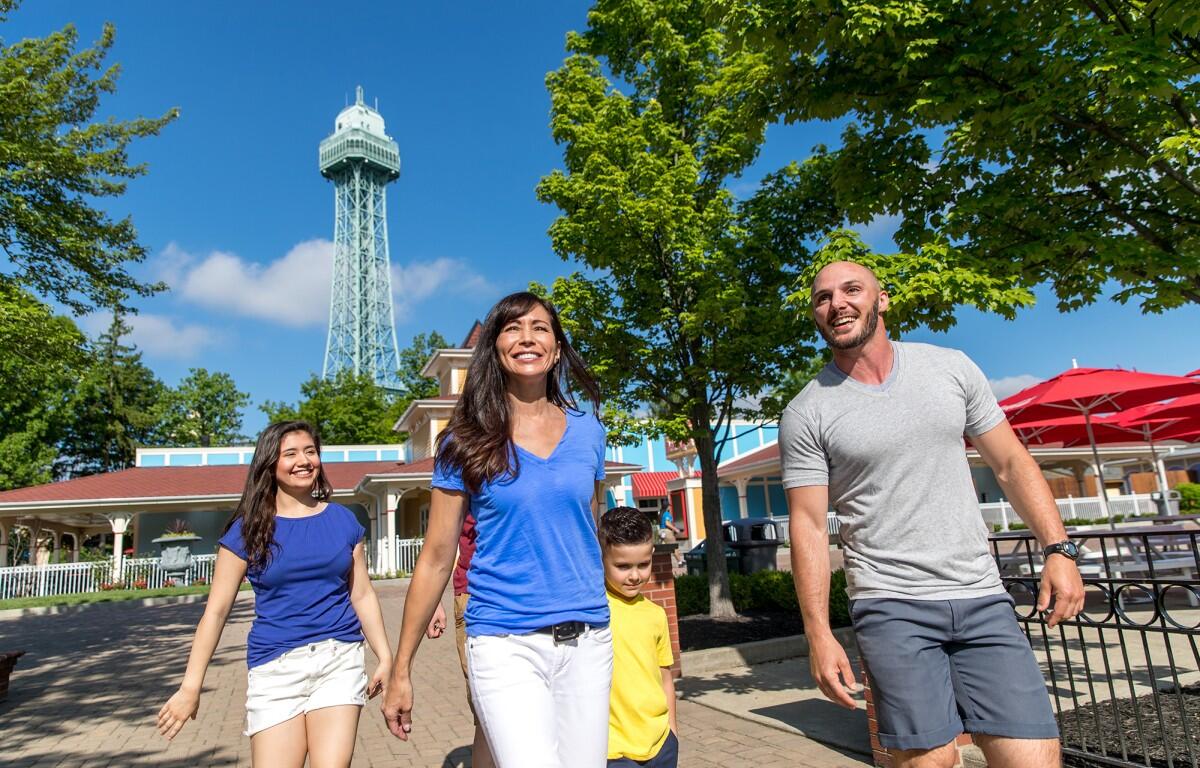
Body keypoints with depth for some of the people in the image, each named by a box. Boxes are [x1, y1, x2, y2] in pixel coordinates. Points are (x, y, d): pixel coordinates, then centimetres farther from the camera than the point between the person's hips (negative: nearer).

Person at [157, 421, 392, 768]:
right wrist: (191, 686, 0)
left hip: (339, 659, 1)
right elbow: (216, 611, 2)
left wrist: (385, 657, 6)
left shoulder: (343, 520, 6)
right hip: (275, 667, -1)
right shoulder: (249, 529, 0)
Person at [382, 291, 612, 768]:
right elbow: (436, 559, 0)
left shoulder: (587, 431, 5)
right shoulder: (467, 440, -2)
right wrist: (401, 669, 2)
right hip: (505, 643, -3)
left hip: (587, 641, 3)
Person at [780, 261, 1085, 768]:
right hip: (891, 607, -3)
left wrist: (1059, 549, 1)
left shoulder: (950, 367, 5)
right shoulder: (806, 414, -5)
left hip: (982, 597, 3)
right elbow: (808, 526, -5)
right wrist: (818, 633, -9)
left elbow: (1010, 464, 11)